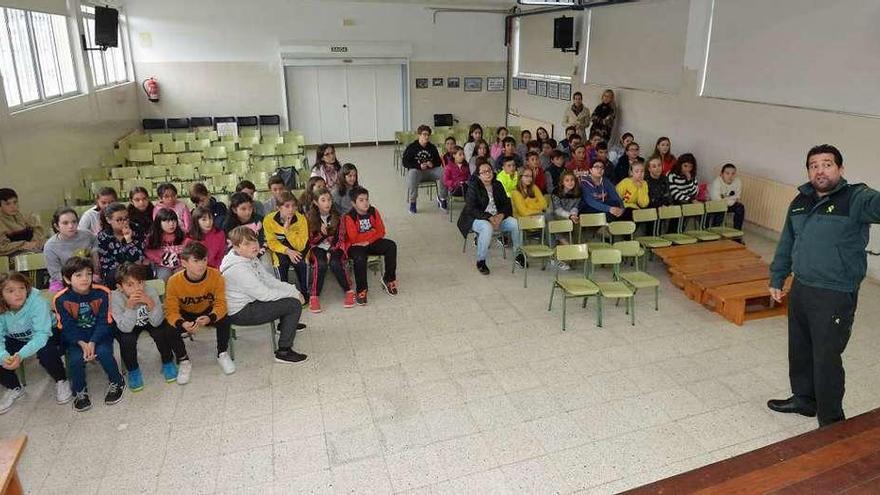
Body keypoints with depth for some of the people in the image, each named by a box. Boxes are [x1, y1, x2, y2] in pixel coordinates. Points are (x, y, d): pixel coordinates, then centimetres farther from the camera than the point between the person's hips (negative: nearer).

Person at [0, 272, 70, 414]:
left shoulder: (37, 302, -31)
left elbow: (42, 334, -35)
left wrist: (21, 355, -50)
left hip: (45, 337, -4)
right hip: (16, 340, 4)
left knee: (45, 352, -33)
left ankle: (61, 381, -2)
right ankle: (14, 388, 13)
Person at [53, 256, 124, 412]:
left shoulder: (101, 293, -12)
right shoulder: (61, 299, -11)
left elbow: (103, 322, -10)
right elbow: (67, 327, -10)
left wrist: (92, 343, -24)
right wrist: (82, 344, -25)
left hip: (99, 334, -1)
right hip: (75, 338, 1)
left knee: (103, 352, -27)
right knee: (76, 358, -25)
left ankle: (116, 383, 2)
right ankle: (80, 391, 5)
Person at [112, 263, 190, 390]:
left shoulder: (150, 291, -29)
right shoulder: (116, 298, -30)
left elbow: (157, 322, -27)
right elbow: (126, 328, -30)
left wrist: (150, 303, -43)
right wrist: (129, 306, -45)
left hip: (149, 322, 1)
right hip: (129, 326, 0)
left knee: (160, 332, -25)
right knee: (127, 339, -28)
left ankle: (167, 363, 3)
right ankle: (132, 370, 0)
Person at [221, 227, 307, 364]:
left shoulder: (251, 258, 2)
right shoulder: (238, 268, -28)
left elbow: (269, 279, 7)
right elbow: (264, 294, -26)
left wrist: (293, 290, -4)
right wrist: (293, 294, -17)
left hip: (249, 301, 10)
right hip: (240, 313, -10)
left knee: (289, 289, 18)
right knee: (294, 305, -16)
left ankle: (285, 325, 39)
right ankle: (283, 352, -11)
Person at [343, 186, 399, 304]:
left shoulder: (373, 212, 1)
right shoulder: (349, 217, -14)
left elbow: (381, 232, -1)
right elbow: (354, 238, -23)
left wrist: (368, 240, -17)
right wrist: (372, 232, -12)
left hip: (371, 243, 5)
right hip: (355, 246, -5)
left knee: (391, 245, -18)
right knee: (360, 258, -37)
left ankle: (389, 279, -3)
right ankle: (361, 290, -19)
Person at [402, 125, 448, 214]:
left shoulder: (432, 147, 11)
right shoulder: (411, 147, -1)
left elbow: (439, 161, 16)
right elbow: (405, 163, -6)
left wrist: (432, 164, -9)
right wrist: (419, 166, -19)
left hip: (430, 171, 3)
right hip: (416, 170, -3)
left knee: (443, 172, -24)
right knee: (412, 173, -39)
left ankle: (441, 198, -6)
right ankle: (412, 202, -28)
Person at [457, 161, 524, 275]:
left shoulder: (498, 185, 7)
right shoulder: (473, 187, -9)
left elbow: (506, 204, 7)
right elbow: (471, 209, -17)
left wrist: (501, 215, -15)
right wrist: (489, 218, -26)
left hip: (498, 218, 5)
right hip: (476, 219, -5)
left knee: (515, 223, -18)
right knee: (487, 228, -39)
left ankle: (519, 254, 2)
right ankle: (480, 261, -22)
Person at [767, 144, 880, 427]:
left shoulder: (855, 199, -12)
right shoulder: (800, 202, 8)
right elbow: (786, 245, 17)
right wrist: (777, 279, 18)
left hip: (835, 297, -7)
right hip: (800, 290, 7)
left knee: (826, 359, 0)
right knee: (799, 350, 20)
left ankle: (831, 424, 16)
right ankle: (803, 398, 41)